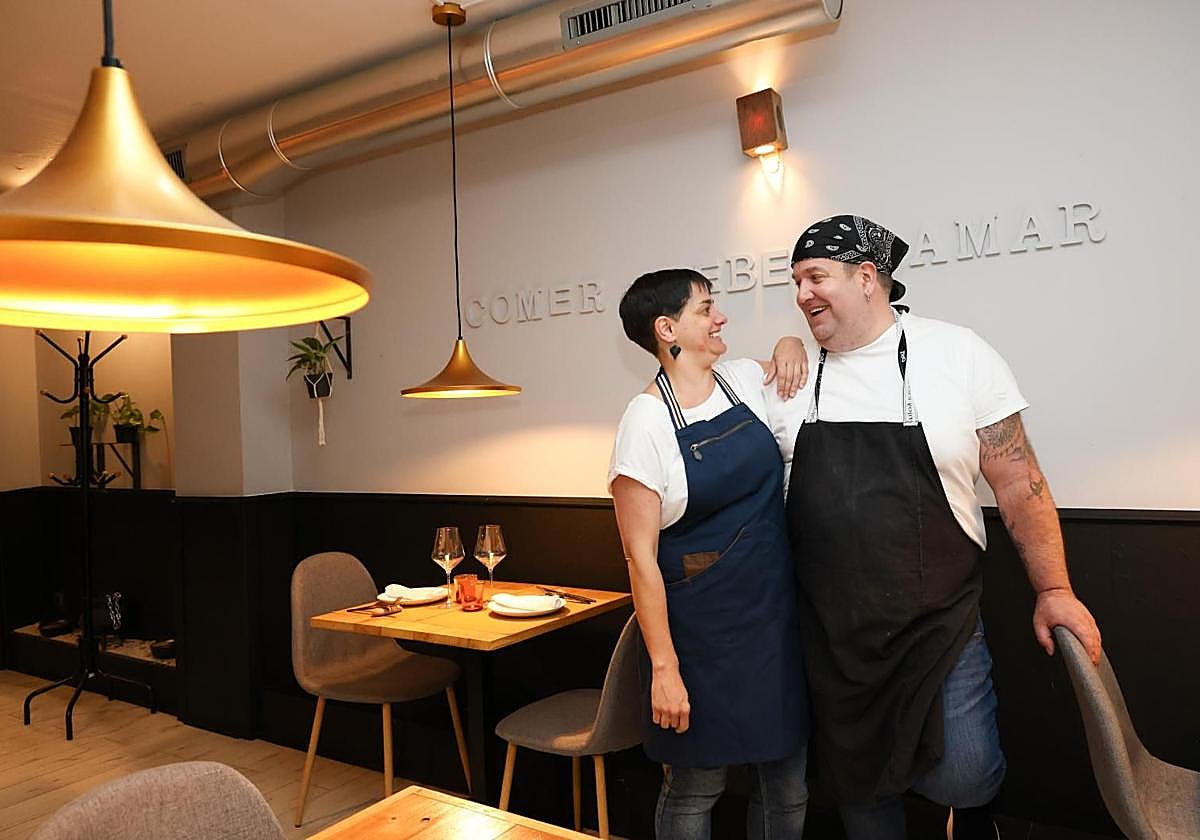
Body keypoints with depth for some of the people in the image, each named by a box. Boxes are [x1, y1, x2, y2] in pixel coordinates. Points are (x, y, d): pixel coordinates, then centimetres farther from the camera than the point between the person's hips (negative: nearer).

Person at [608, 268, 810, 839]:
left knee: (787, 784, 16)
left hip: (777, 616, 5)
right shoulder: (647, 421, -15)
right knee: (695, 786, 11)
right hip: (701, 631, -5)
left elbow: (794, 348, 26)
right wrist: (664, 666, -15)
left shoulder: (744, 380, 1)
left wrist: (789, 349, 2)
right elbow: (640, 555, -14)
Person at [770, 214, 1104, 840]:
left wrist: (1053, 589, -3)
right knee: (858, 785, 15)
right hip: (829, 629, 3)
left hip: (939, 621, -2)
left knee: (964, 778, -1)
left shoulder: (958, 354, -6)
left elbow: (1019, 484, -3)